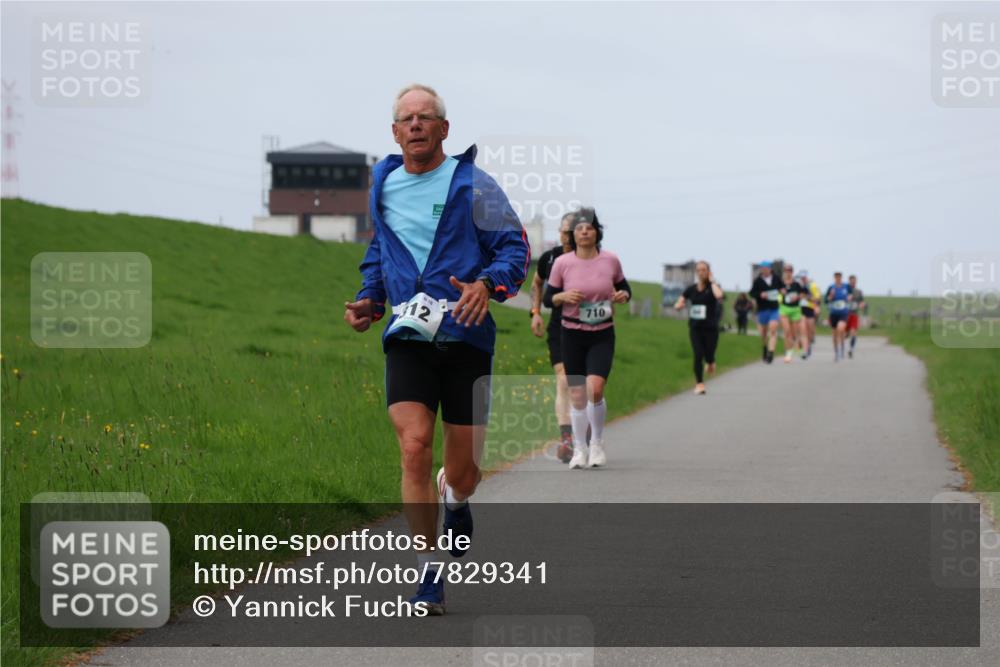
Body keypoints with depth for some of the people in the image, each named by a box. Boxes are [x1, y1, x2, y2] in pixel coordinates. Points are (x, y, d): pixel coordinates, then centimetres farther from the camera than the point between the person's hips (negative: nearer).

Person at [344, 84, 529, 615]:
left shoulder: (473, 186, -2)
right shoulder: (383, 187, 11)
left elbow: (514, 247, -3)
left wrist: (488, 284, -22)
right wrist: (369, 299, 12)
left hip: (467, 339, -2)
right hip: (408, 338, 2)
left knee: (462, 469, 5)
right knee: (414, 448, -17)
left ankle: (455, 499, 46)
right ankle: (428, 577, -10)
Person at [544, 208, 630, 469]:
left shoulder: (610, 260, -1)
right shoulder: (562, 263, -4)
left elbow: (623, 286, 14)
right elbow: (548, 298, 3)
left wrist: (623, 295, -9)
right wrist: (563, 296, -18)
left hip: (603, 335, -1)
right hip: (572, 334, 1)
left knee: (595, 388, -18)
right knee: (577, 394, 3)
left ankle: (597, 443, 4)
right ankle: (579, 449, 19)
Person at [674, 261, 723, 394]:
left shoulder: (713, 287, -5)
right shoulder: (691, 289, 3)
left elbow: (719, 295, -30)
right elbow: (677, 305, 10)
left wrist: (712, 281, -17)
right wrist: (680, 305, -14)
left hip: (711, 328, -2)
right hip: (695, 328, 2)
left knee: (708, 355, 3)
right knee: (698, 355, -9)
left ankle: (711, 362, 41)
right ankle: (699, 383, -3)